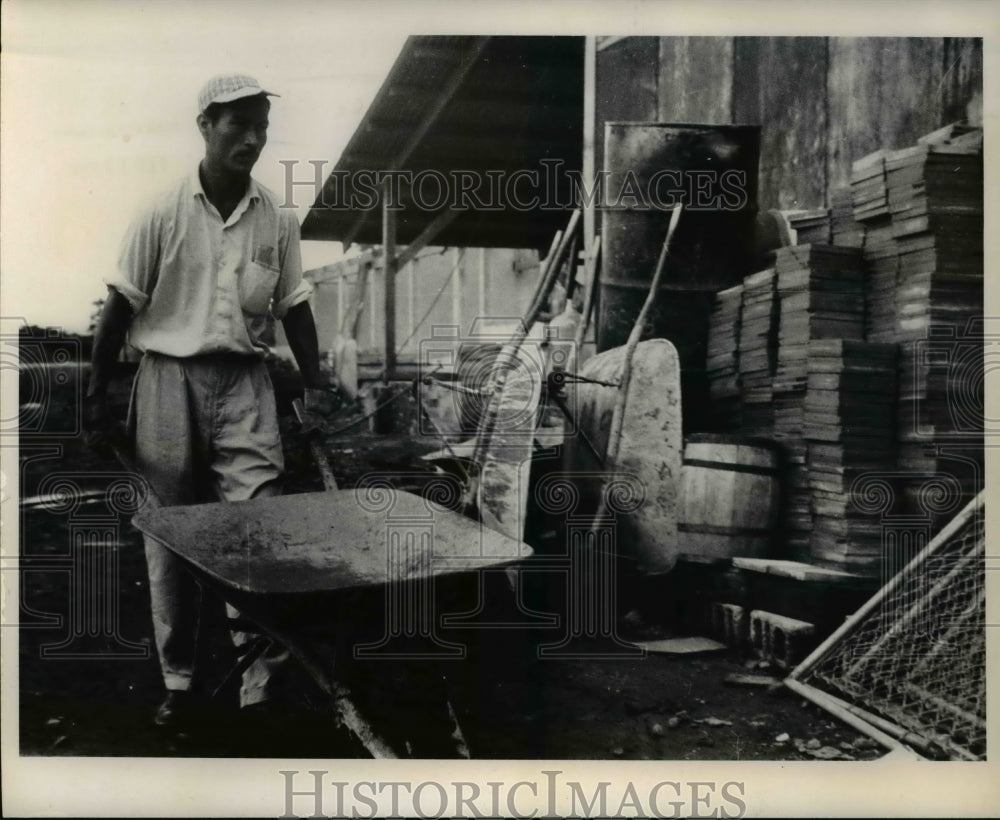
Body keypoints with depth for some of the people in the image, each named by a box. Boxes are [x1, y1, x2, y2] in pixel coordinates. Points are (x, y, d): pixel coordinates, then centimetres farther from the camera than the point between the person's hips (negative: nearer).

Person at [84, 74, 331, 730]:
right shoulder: (165, 214, -4)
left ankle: (264, 682, 1)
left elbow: (293, 306, 10)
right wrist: (98, 395, -2)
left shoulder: (278, 220, 4)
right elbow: (123, 306, -1)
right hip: (171, 377, -1)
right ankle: (179, 681, 20)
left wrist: (315, 382, 1)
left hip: (244, 381, 1)